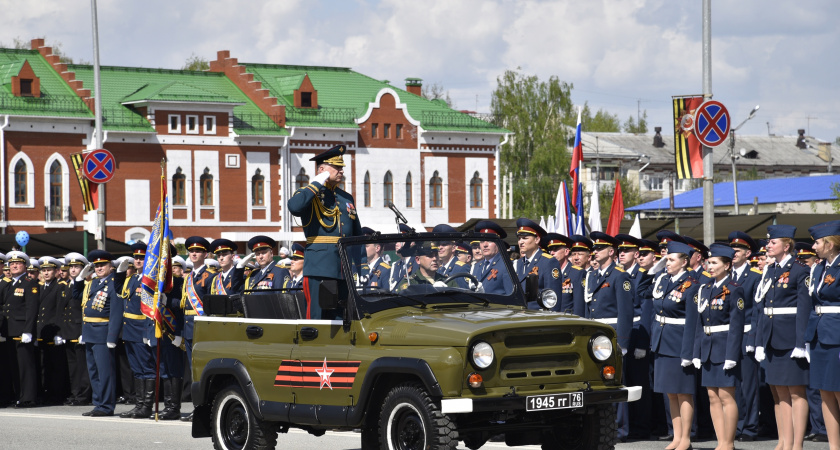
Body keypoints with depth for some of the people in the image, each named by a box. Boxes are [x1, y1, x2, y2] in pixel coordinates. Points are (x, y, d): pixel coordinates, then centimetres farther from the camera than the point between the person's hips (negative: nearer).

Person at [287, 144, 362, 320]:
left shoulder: (347, 198, 20)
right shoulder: (310, 195, 1)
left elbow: (357, 234, 24)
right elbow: (294, 207, -24)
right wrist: (318, 183, -14)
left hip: (345, 270, 6)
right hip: (319, 267, -6)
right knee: (319, 318, -10)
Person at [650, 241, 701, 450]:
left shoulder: (690, 287, -12)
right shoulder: (662, 279, 8)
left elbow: (692, 322, -15)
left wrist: (688, 353, -18)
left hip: (679, 344, -7)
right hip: (661, 343, 7)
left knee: (683, 393, 0)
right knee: (670, 393, 12)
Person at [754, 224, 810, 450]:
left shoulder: (799, 271, -8)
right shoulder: (770, 271, 14)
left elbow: (804, 309, -12)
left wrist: (801, 344, -17)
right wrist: (759, 342, 10)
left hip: (790, 338, -7)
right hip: (772, 339, 7)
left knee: (796, 393, -3)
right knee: (779, 393, 8)